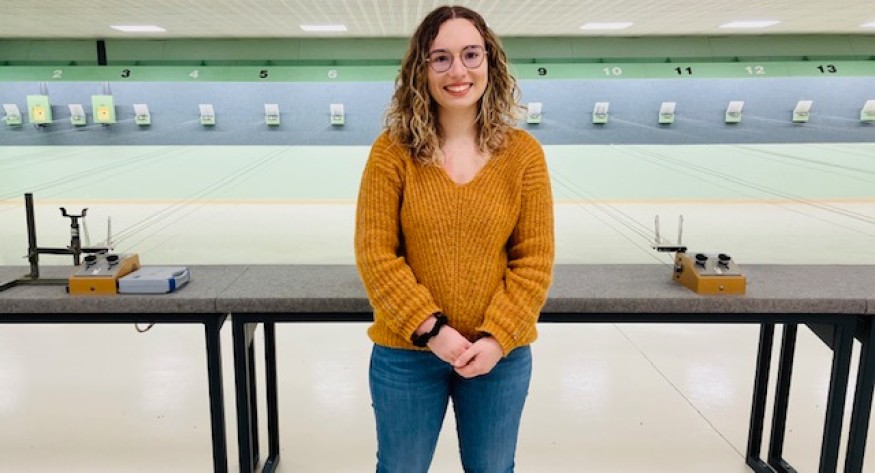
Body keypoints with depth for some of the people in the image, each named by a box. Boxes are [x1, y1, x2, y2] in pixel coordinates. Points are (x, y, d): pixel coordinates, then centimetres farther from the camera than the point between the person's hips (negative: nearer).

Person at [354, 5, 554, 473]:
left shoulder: (523, 153, -5)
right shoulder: (392, 151, -9)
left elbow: (535, 259, -5)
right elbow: (374, 253, -10)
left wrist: (497, 338, -13)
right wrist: (430, 329, -16)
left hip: (500, 356, 1)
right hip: (406, 353, -1)